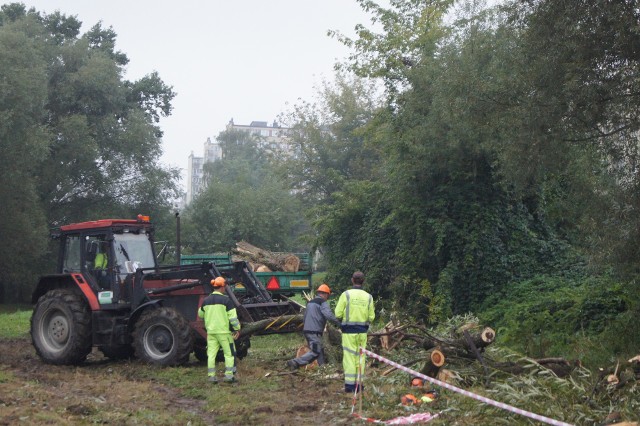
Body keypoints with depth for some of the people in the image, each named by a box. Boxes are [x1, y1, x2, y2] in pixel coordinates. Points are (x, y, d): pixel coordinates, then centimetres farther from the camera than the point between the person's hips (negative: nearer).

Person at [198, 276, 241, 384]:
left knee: (211, 354, 7)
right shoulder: (226, 300, -10)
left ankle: (211, 376, 6)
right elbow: (233, 317, -11)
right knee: (229, 353, 5)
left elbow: (201, 314, 20)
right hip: (224, 331, -4)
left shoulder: (206, 301, 6)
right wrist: (237, 329, -2)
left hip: (211, 331, 5)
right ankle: (229, 375, 4)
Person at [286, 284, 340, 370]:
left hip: (306, 330, 9)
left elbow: (304, 318, 24)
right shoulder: (323, 303, -6)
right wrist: (339, 323, -15)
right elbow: (329, 316, -21)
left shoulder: (310, 302, 19)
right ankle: (295, 362, -21)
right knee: (315, 353, -11)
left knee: (320, 351, 16)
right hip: (315, 332, -9)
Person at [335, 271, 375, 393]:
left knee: (349, 357, 1)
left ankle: (349, 384, 0)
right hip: (362, 331, 3)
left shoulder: (346, 295, -7)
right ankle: (359, 384, 10)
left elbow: (338, 314, -8)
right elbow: (371, 317, 3)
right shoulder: (368, 297, 2)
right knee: (360, 357, 10)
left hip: (348, 331, -3)